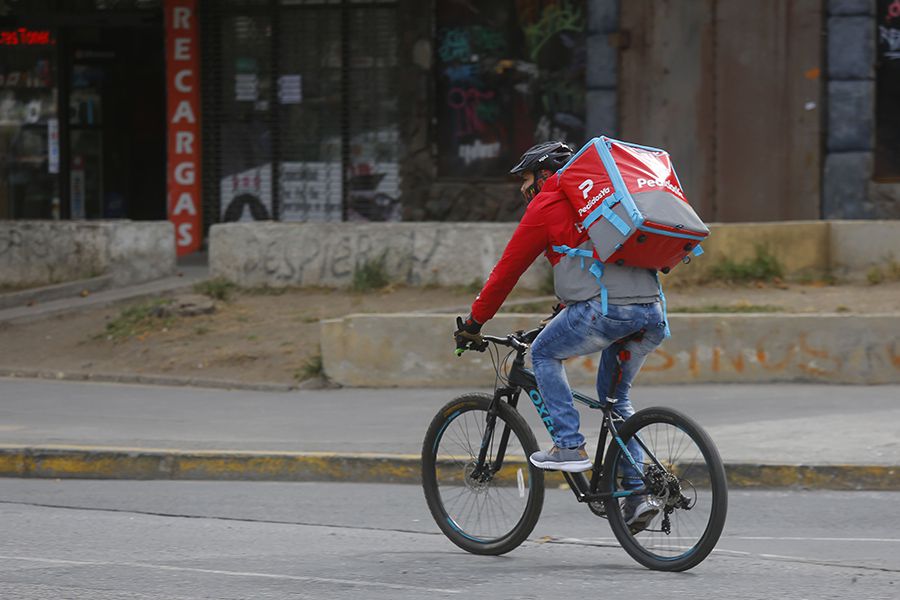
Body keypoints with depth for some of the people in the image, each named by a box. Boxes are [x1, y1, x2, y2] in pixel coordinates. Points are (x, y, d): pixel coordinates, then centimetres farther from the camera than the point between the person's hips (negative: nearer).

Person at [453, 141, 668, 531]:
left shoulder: (546, 206, 9)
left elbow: (508, 269, 11)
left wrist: (474, 322, 20)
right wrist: (567, 313, 51)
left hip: (605, 308, -7)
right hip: (651, 314, 7)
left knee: (544, 355, 16)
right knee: (615, 397, 22)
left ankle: (569, 446, 4)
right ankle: (638, 492, 12)